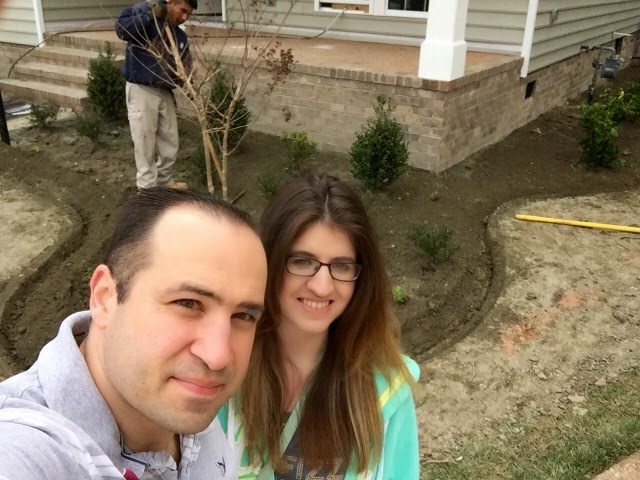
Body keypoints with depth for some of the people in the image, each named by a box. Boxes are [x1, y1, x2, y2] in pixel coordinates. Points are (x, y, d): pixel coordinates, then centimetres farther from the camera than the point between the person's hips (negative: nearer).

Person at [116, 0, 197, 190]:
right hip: (141, 91, -7)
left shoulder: (181, 37, 11)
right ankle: (148, 190, 13)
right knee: (145, 146, 0)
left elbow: (184, 68, 8)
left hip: (165, 92, 7)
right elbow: (121, 29, -24)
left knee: (170, 144, 15)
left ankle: (164, 181, 36)